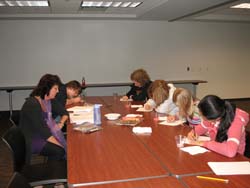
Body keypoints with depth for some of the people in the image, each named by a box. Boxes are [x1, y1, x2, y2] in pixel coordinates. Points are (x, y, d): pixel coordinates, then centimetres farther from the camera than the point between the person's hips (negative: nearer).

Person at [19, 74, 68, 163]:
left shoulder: (49, 101, 4)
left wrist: (61, 123, -7)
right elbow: (41, 130, -25)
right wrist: (60, 145, -25)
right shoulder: (32, 105, -21)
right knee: (58, 150, -27)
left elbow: (64, 113, 15)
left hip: (45, 134, 7)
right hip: (31, 139, -7)